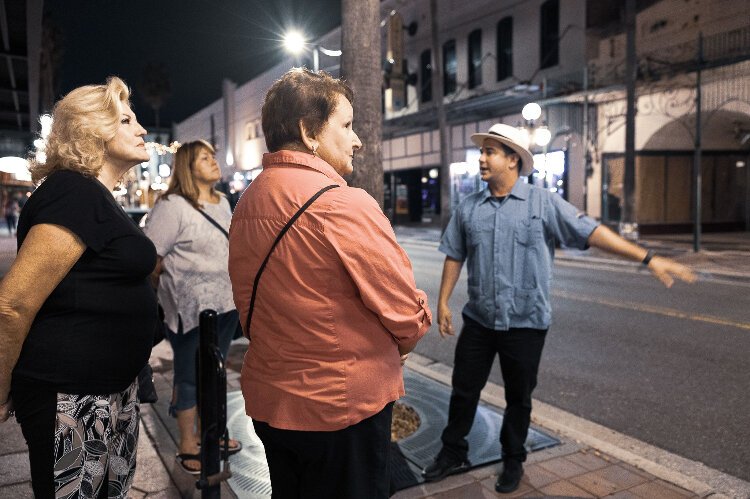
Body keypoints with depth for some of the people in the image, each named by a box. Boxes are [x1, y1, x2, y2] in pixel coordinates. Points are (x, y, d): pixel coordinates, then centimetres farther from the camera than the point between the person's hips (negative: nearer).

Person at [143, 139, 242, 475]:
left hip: (226, 303, 7)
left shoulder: (222, 202, 11)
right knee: (190, 376, 6)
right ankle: (187, 445, 22)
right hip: (192, 308, -7)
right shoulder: (172, 206, -13)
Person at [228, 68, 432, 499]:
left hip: (268, 399, 8)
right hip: (344, 405, -7)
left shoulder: (247, 204, 2)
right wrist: (405, 341, 3)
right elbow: (405, 310, -19)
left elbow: (248, 303, 9)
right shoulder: (343, 204, -23)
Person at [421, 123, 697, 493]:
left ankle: (513, 461, 33)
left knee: (518, 397, 12)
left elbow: (592, 233, -10)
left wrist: (648, 259, -15)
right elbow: (454, 257, 8)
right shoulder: (468, 208, 3)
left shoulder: (543, 203, -6)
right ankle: (453, 453, 31)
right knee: (463, 389, 11)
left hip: (526, 323, -2)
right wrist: (443, 302, 7)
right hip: (478, 320, 3)